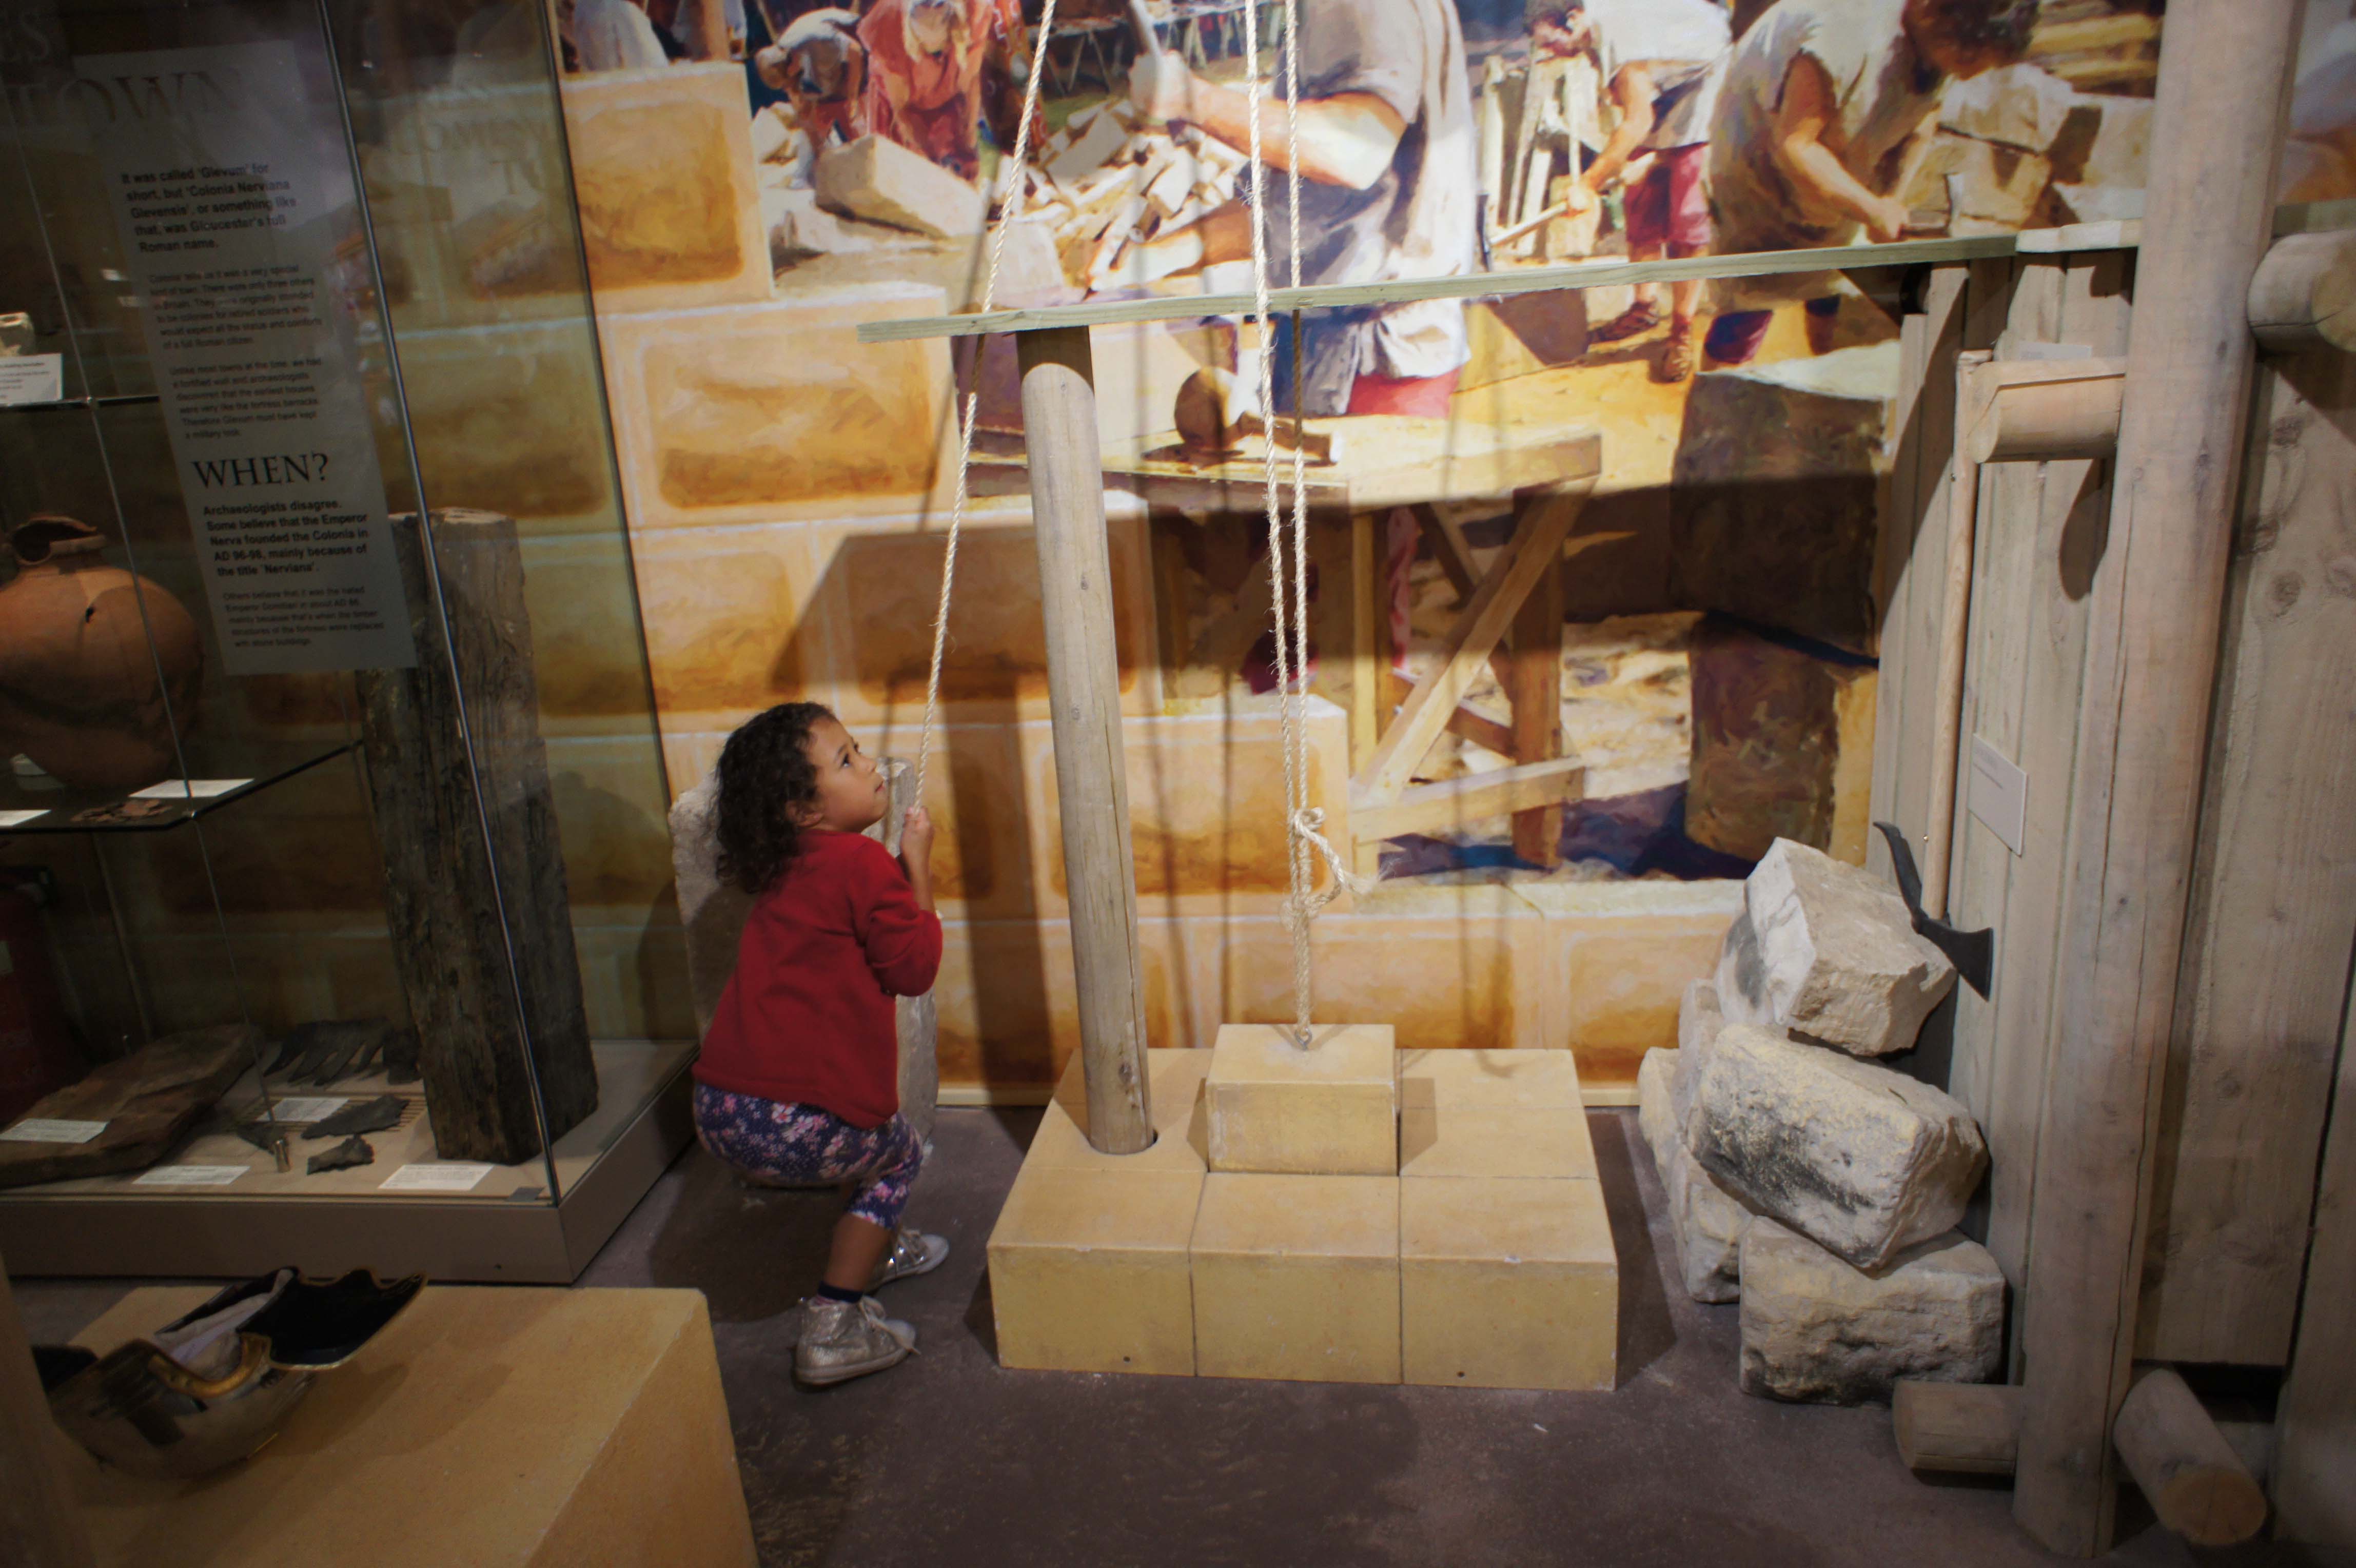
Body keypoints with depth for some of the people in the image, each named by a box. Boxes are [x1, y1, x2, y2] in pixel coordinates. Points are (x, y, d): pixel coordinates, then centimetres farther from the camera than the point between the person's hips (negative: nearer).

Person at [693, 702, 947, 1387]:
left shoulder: (786, 870, 15)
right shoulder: (862, 863, -11)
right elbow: (914, 969, -6)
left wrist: (902, 870, 18)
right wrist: (918, 865, 0)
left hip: (720, 1108, 8)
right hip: (795, 1124, -8)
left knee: (874, 1129, 31)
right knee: (899, 1153, 19)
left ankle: (876, 1248, 49)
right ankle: (834, 1325, 12)